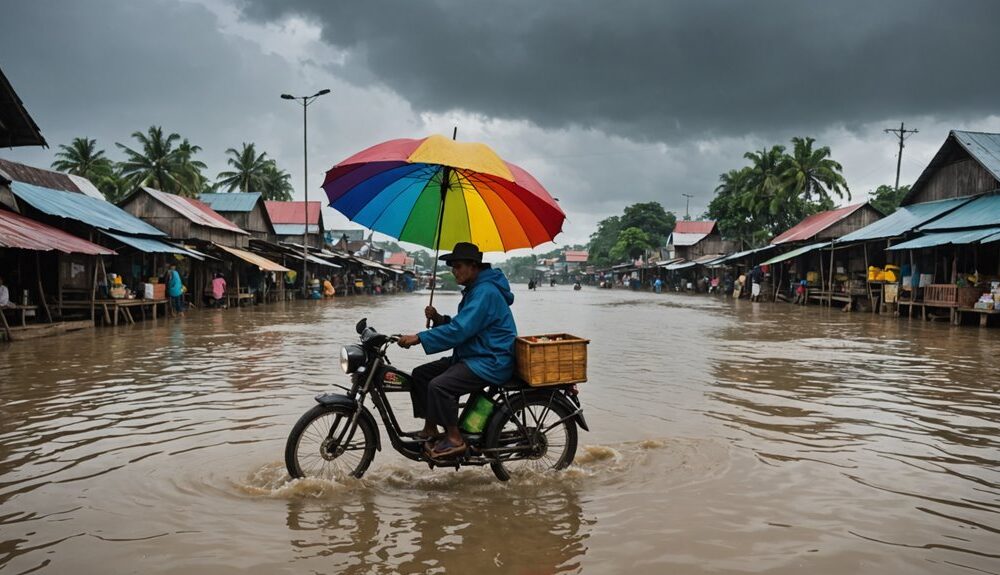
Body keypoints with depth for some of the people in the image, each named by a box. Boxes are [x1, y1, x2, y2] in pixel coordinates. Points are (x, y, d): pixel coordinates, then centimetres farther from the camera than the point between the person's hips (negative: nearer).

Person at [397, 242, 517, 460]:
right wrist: (439, 319, -1)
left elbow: (460, 330, -27)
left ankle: (455, 440, -13)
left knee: (439, 386, -28)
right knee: (420, 374, 7)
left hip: (491, 362, -11)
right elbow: (459, 325, 19)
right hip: (471, 356, 11)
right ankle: (430, 430, 14)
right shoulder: (474, 289, 16)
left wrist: (419, 338, -26)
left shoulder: (485, 292, -19)